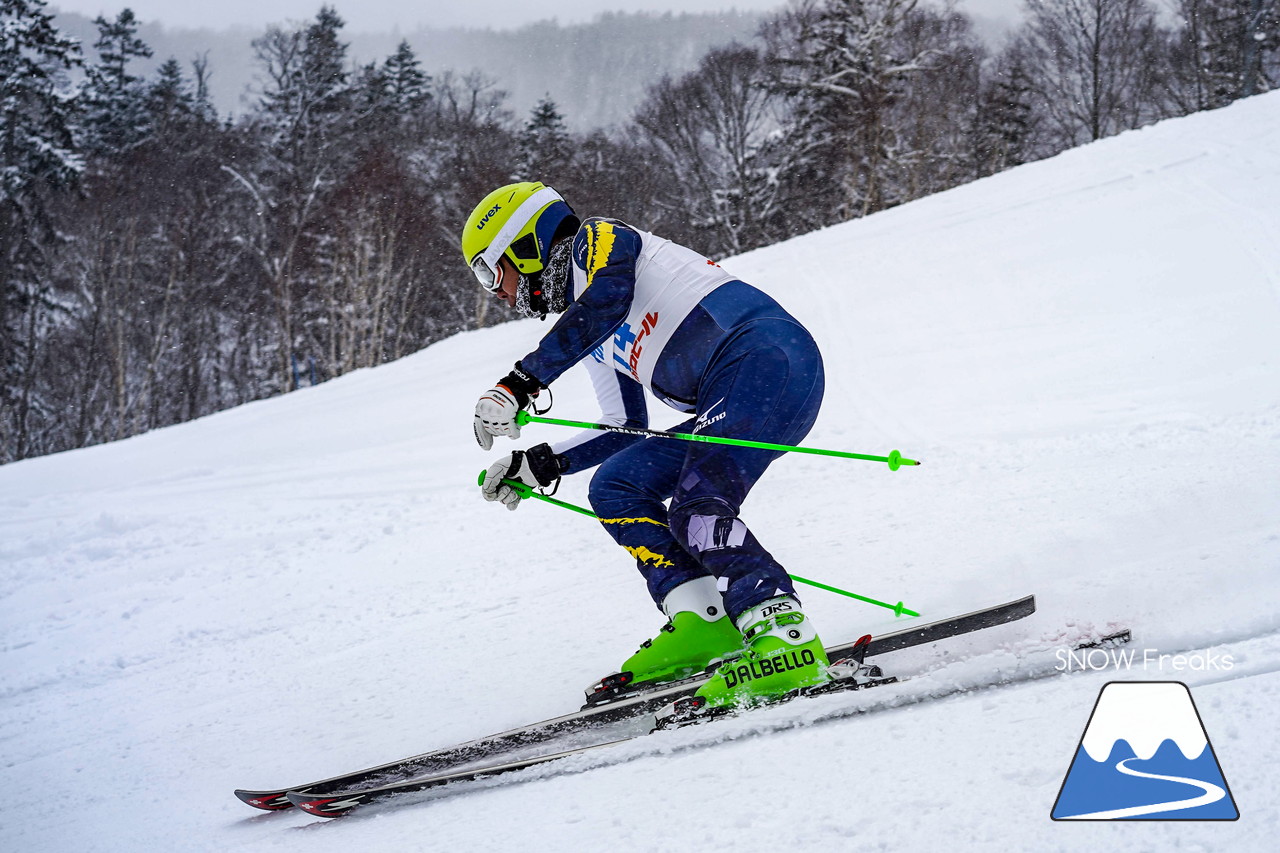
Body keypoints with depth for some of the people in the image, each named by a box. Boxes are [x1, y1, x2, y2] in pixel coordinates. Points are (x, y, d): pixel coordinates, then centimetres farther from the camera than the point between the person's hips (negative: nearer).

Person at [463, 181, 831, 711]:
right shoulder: (594, 339, 28)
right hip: (726, 403, 10)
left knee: (696, 512, -23)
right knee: (614, 488, 6)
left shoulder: (598, 238, 4)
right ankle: (702, 625, -6)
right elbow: (626, 429, 31)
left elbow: (606, 300, -19)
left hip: (768, 354, -10)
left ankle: (787, 641, -29)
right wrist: (539, 466, 22)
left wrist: (520, 383, -21)